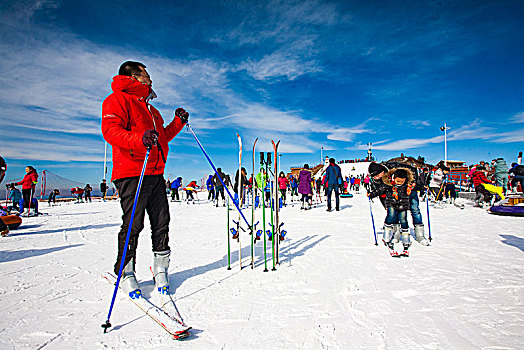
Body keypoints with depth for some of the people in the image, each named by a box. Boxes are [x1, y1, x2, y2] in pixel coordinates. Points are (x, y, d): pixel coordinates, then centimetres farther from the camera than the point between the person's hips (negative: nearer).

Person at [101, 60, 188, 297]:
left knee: (161, 223, 6)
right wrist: (139, 139, -32)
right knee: (132, 225, -4)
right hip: (131, 173, -8)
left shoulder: (148, 107, 28)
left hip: (155, 173, 8)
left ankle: (161, 270, 17)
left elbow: (162, 136, 32)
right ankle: (125, 273, 12)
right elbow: (110, 130, -16)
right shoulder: (117, 99, 1)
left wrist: (178, 123, 17)